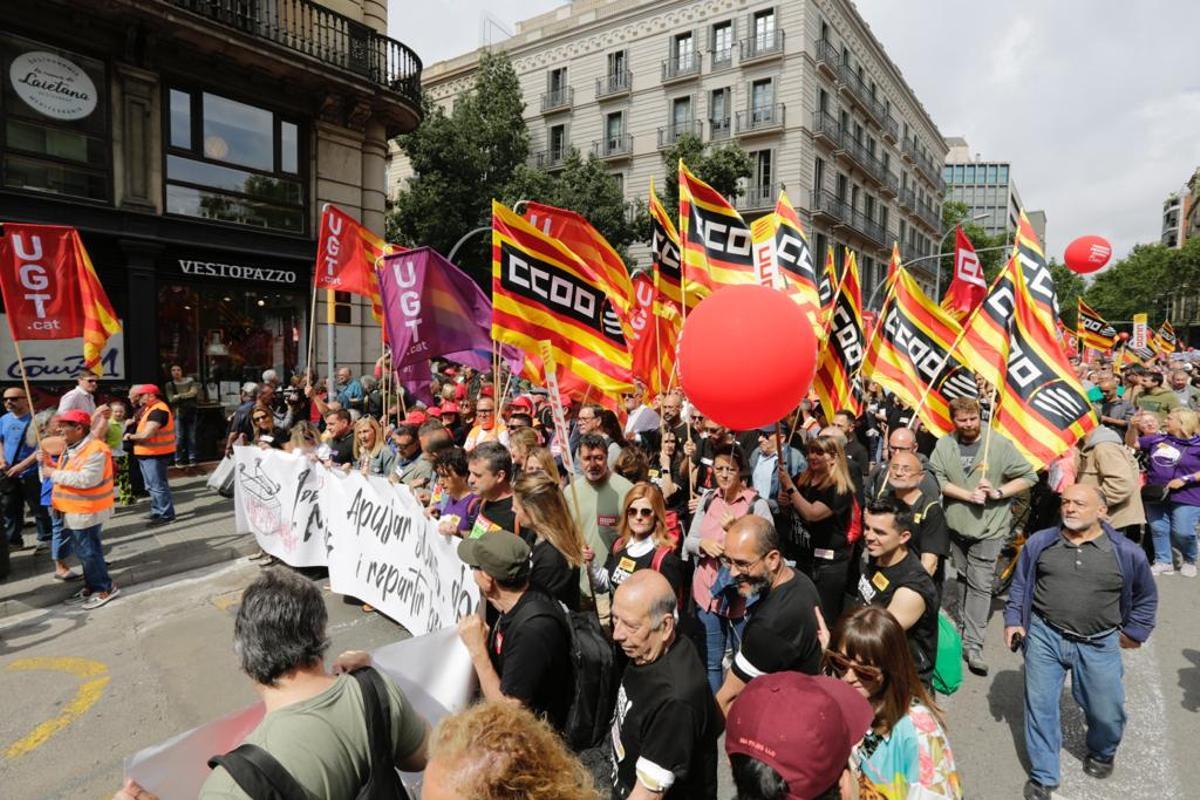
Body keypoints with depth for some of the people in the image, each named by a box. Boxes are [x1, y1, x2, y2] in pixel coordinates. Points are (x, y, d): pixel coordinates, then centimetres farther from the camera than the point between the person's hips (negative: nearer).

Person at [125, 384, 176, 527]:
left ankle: (166, 515, 1)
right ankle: (157, 512, 29)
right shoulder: (149, 408, 13)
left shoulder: (158, 411, -21)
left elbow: (145, 434, -28)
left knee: (158, 486, -5)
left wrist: (130, 436, -11)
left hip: (155, 455, -11)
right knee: (152, 486, 19)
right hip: (147, 454, 11)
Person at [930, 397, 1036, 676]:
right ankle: (963, 627, 38)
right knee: (962, 577, 20)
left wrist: (997, 493, -17)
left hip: (988, 527, -3)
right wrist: (968, 495, -18)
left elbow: (1028, 477, -6)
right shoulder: (944, 445, -3)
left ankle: (973, 645, 1)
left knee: (980, 585, -4)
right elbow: (938, 480, -8)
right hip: (956, 525, 3)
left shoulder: (999, 444, -10)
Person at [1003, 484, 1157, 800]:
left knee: (1107, 713, 12)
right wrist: (1013, 619, 4)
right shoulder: (1039, 543, -3)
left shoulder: (1126, 552, -5)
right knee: (1040, 706, 5)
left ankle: (1102, 753, 46)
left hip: (1099, 645, 0)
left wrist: (1135, 631, 11)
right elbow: (1020, 584, 8)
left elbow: (1146, 596, 12)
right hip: (1044, 637, 0)